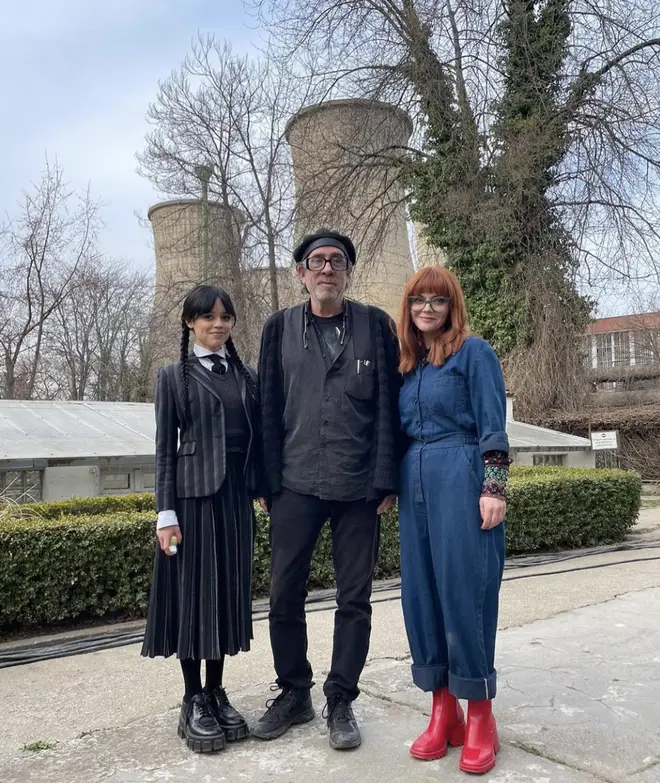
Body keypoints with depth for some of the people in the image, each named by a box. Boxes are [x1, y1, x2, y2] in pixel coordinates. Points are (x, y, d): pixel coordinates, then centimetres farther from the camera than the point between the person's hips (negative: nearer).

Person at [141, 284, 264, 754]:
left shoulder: (247, 377, 12)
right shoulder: (175, 377, 2)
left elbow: (258, 439, 11)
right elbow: (164, 448, -2)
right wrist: (166, 512, -9)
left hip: (236, 497, 4)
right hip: (193, 495, -3)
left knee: (229, 592, 9)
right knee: (192, 593, 2)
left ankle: (217, 693, 22)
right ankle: (193, 701, 15)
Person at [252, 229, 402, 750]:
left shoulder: (376, 325, 3)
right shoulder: (280, 328, 6)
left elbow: (388, 405, 0)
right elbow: (269, 408, 5)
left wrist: (386, 480, -5)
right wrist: (269, 482, 1)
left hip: (358, 486, -1)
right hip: (296, 484, 1)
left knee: (354, 599, 7)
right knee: (285, 595, 6)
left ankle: (341, 701, 24)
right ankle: (294, 693, 27)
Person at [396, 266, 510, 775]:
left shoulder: (474, 352, -2)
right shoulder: (406, 363, 15)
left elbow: (493, 428, -7)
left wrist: (494, 489, -14)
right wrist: (392, 485, 16)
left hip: (461, 482, -6)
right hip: (415, 485, 6)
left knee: (465, 591, -4)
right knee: (421, 593, 7)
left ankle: (480, 719, 11)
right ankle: (444, 710, 20)